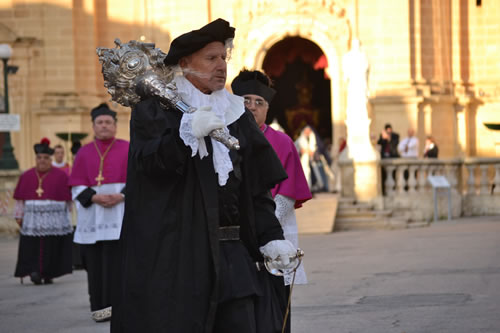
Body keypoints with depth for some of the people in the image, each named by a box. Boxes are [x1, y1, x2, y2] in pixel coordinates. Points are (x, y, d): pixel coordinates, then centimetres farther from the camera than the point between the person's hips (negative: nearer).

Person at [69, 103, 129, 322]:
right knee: (96, 261, -2)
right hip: (93, 216, 2)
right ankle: (100, 306, 2)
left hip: (121, 212, -2)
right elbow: (77, 185, 6)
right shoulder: (84, 153, 10)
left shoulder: (127, 149, 6)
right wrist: (94, 197, -12)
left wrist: (121, 196, -15)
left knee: (118, 260, -9)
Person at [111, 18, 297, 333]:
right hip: (175, 253, -4)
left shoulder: (237, 114, 15)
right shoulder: (154, 110, 3)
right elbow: (148, 164, -13)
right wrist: (186, 133, -28)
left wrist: (270, 236, 1)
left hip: (234, 251, 4)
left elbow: (258, 185, 12)